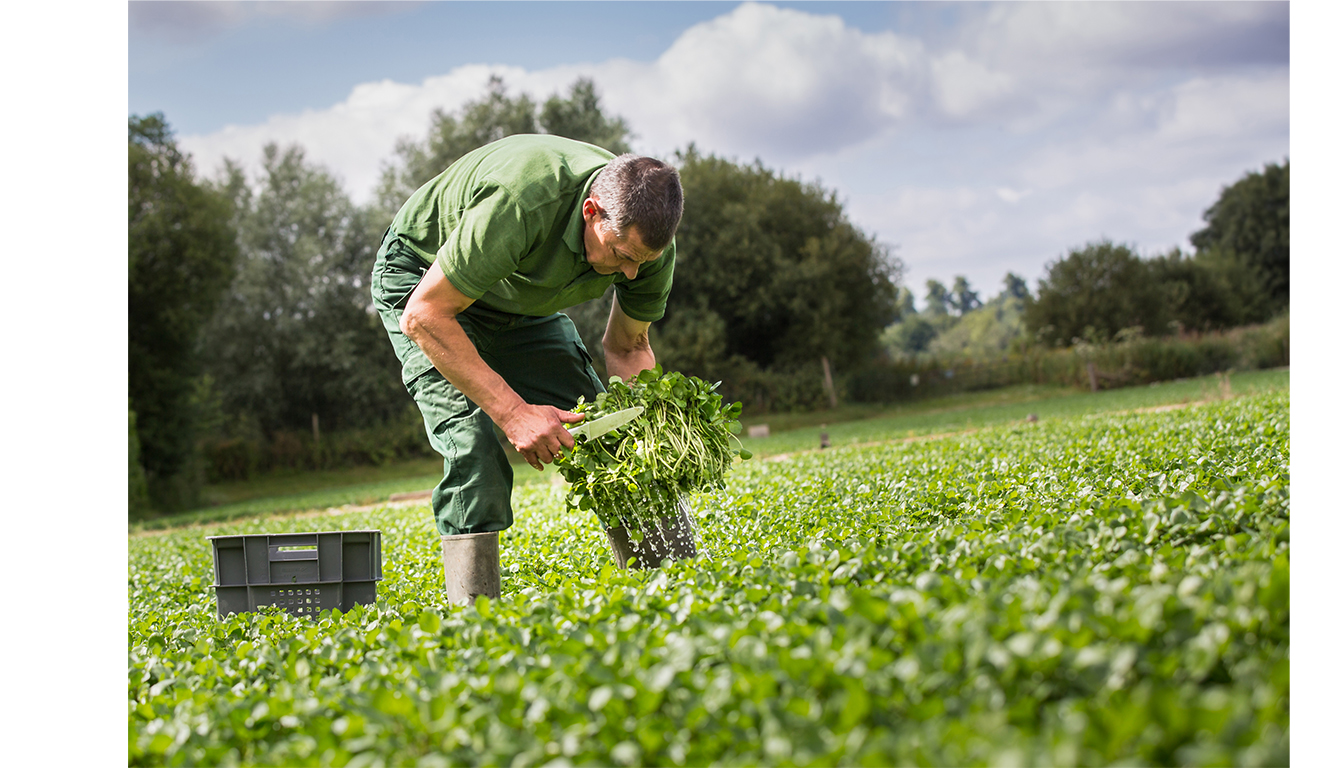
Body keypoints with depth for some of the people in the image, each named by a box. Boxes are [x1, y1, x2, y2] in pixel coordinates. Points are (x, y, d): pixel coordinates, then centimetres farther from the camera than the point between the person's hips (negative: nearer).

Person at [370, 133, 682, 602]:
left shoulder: (646, 235, -22)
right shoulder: (517, 203, -42)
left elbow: (627, 346, -3)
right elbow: (425, 317, -34)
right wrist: (513, 412, -37)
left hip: (521, 296, 6)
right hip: (422, 280, -5)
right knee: (474, 443, -25)